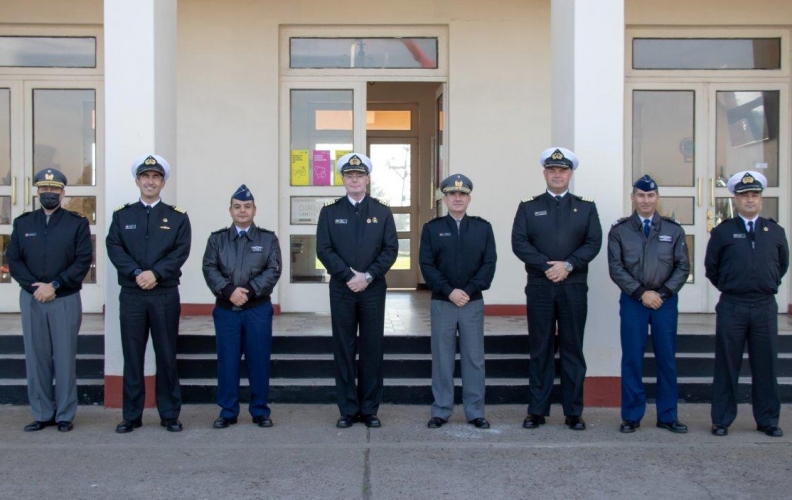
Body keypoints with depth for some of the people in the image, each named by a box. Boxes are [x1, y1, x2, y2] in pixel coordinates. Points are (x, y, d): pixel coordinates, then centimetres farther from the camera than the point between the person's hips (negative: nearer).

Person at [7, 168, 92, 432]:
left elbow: (83, 261, -5)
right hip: (31, 299, 3)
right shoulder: (22, 223, 10)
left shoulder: (77, 223, 2)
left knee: (65, 359, 1)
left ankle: (65, 416, 10)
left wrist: (54, 285, -14)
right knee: (36, 358, 5)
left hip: (66, 300, -2)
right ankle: (42, 415, 13)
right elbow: (13, 260, 5)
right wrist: (35, 287, -9)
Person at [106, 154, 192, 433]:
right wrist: (137, 273, -15)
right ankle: (131, 416, 13)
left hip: (165, 295, -1)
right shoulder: (122, 215, 10)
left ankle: (170, 415, 13)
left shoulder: (177, 217, 7)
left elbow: (181, 251, -4)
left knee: (166, 356, 4)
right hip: (131, 295, 1)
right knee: (132, 356, 5)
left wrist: (155, 273, -16)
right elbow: (114, 248, -1)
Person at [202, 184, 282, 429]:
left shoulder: (268, 239, 7)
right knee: (227, 361, 4)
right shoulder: (217, 239, 9)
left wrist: (249, 290, -16)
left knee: (259, 361, 3)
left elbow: (273, 271, -4)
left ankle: (260, 411, 14)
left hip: (258, 309, -1)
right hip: (225, 309, 1)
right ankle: (228, 412, 14)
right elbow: (210, 269, -1)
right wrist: (229, 291, -16)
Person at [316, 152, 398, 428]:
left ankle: (370, 410, 13)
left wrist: (367, 276, -13)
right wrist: (349, 276, -13)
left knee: (372, 349, 4)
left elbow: (391, 249, -1)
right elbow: (324, 250, -3)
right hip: (341, 289, 0)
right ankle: (348, 410, 11)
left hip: (373, 289, 0)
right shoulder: (329, 212, 4)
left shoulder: (382, 212, 6)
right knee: (343, 349, 3)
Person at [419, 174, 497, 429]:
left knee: (474, 359, 5)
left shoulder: (483, 228, 6)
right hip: (442, 303, -1)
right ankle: (441, 411, 13)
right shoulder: (431, 228, 4)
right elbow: (427, 265, -3)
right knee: (442, 359, 4)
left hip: (473, 303, 1)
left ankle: (475, 412, 13)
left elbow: (489, 264, -1)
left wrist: (469, 291, -12)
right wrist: (449, 291, -13)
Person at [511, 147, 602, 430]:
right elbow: (519, 243, -3)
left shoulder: (586, 207, 10)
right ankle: (537, 411, 10)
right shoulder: (528, 207, 8)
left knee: (573, 349, 5)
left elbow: (593, 243, 0)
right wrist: (546, 266, -14)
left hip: (574, 287, 1)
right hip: (539, 287, 0)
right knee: (540, 350, 4)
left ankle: (573, 412, 12)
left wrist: (568, 265, -14)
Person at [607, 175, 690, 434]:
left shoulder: (674, 230, 6)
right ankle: (631, 416, 11)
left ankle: (668, 416, 16)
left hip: (666, 302, 1)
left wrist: (663, 293, -8)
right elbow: (616, 268, -3)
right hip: (633, 301, -1)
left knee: (667, 359, 6)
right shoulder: (619, 230, 3)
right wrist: (641, 293, -11)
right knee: (632, 359, 2)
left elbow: (683, 267, 3)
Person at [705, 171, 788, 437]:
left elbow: (783, 265, 21)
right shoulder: (723, 231, 0)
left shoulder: (775, 231, 7)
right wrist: (729, 287, 9)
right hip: (731, 307, -2)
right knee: (727, 366, 5)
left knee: (766, 365, 7)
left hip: (765, 307, 2)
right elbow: (711, 267, 8)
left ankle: (768, 420, 19)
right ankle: (721, 420, 13)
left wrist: (769, 286, 15)